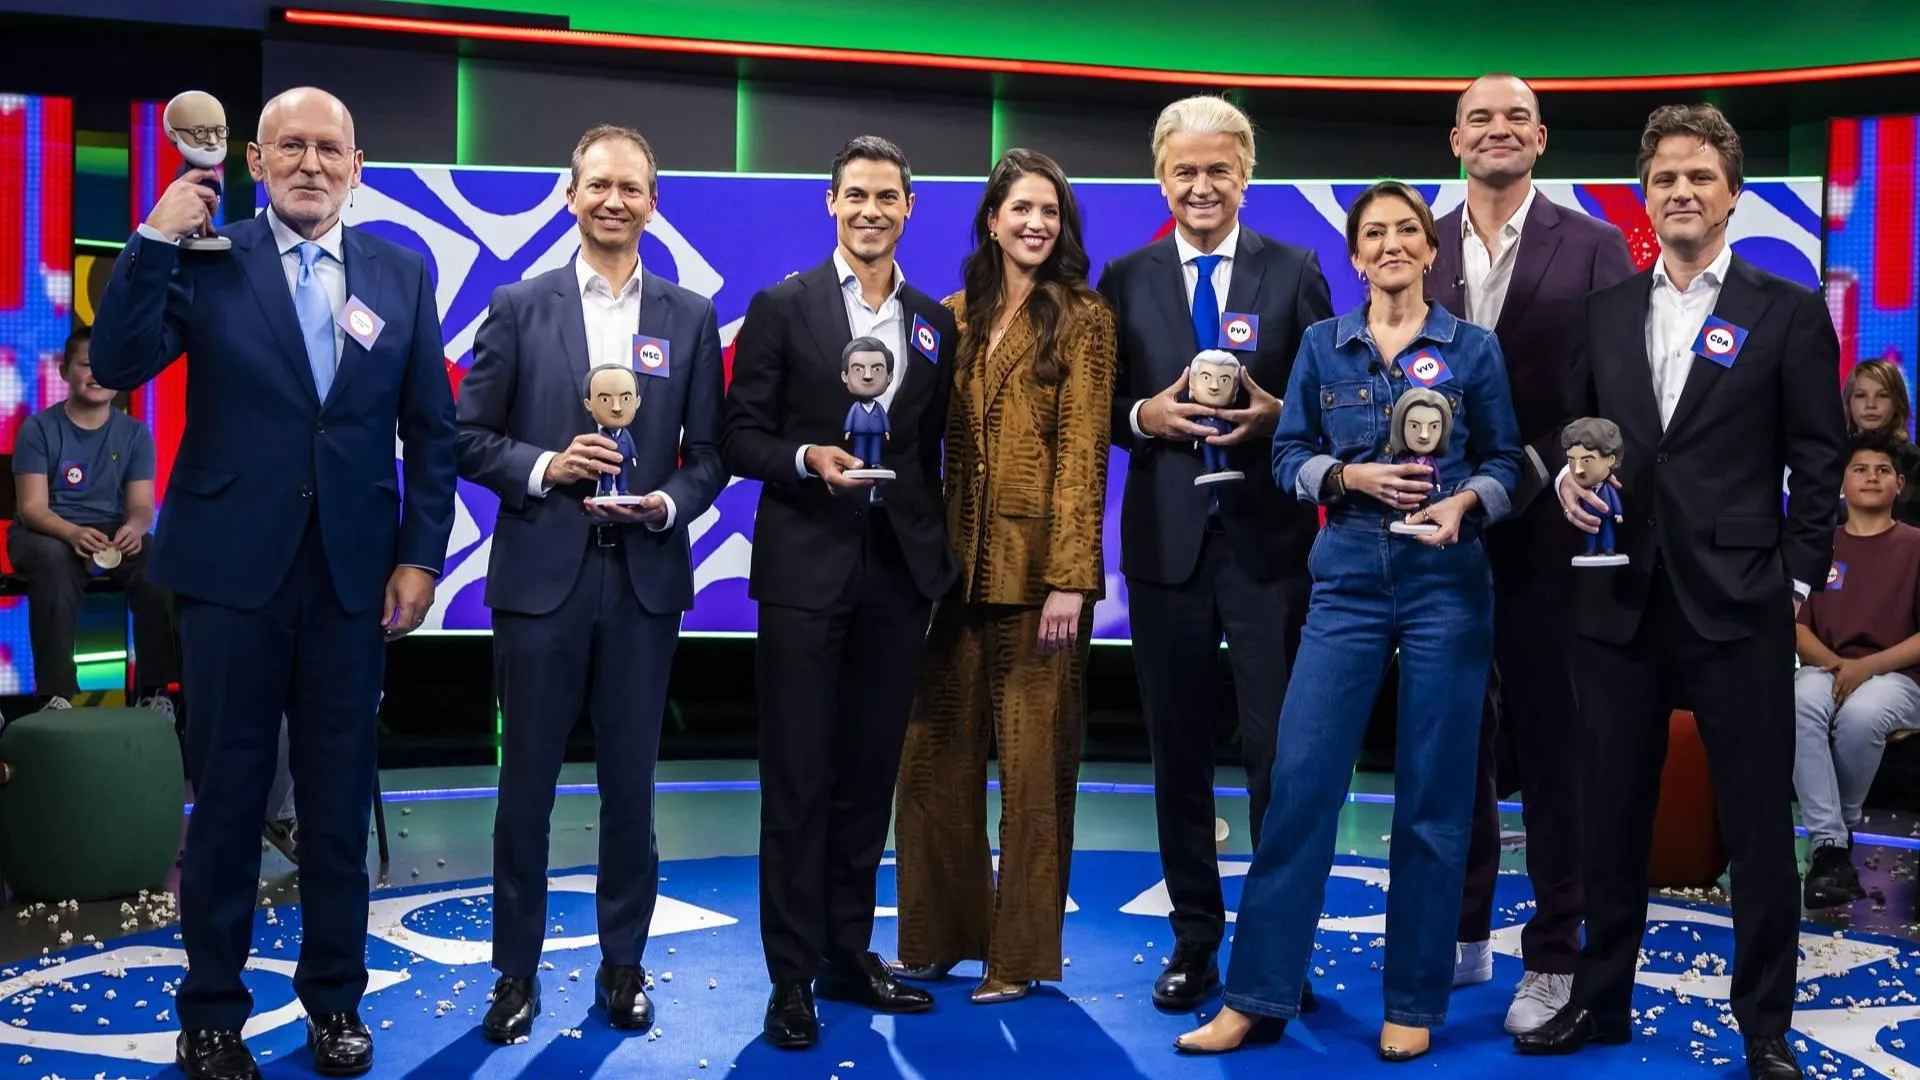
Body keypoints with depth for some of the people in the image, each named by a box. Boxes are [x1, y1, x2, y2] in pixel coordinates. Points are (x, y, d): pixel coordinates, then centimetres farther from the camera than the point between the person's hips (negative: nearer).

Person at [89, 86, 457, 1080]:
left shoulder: (401, 271, 6)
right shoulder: (205, 258, 1)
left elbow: (430, 427, 6)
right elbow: (117, 365, -10)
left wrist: (421, 555, 0)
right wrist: (154, 241, -17)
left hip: (354, 571, 2)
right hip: (233, 564, -1)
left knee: (340, 796, 10)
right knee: (227, 792, 8)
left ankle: (334, 997, 25)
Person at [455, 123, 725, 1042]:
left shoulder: (690, 317, 6)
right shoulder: (518, 306, 3)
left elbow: (711, 450, 6)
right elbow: (470, 438, 2)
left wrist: (671, 502, -13)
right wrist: (544, 467, -14)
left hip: (644, 579, 1)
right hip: (541, 575, -1)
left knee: (630, 783, 9)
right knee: (527, 781, 7)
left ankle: (623, 967, 23)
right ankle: (516, 972, 21)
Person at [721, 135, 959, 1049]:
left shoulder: (935, 323, 11)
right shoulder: (782, 307, -1)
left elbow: (932, 448, 12)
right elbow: (740, 436, -3)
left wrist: (939, 550, 5)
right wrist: (807, 458, -20)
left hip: (899, 568, 4)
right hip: (806, 567, -4)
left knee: (869, 773, 11)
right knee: (798, 778, 1)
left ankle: (848, 955, 24)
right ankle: (793, 977, 11)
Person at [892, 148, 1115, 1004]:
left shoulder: (1082, 317, -1)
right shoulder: (954, 317, 12)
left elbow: (1082, 450, -8)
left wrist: (1069, 578, -15)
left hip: (1037, 566, -4)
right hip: (956, 563, 4)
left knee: (1033, 760, 3)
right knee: (935, 755, 8)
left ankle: (1019, 954, 14)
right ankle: (939, 934, 23)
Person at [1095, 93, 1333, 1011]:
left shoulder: (1294, 272, 4)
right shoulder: (1126, 278, 7)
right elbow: (1101, 406, 8)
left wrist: (1276, 414, -15)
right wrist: (1143, 415, -12)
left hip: (1268, 539, -1)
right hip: (1165, 540, 2)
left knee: (1278, 748, 0)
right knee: (1178, 750, 9)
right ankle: (1194, 937, 22)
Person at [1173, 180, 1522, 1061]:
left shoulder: (1474, 348, 5)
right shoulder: (1322, 345, 7)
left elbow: (1505, 461, 5)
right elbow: (1289, 458, 5)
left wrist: (1463, 503, -14)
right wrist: (1351, 476, -13)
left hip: (1447, 582, 0)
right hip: (1347, 578, 1)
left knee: (1433, 795, 3)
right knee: (1302, 779, -4)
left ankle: (1414, 1004, 16)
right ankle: (1256, 996, 6)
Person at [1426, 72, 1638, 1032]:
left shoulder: (1592, 246, 0)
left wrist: (1524, 475, -18)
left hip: (1544, 526, -3)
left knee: (1549, 740, 4)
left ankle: (1553, 954, 15)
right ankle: (1461, 932, 25)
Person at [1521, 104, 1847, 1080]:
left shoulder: (1789, 312, 1)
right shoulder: (1605, 311, 11)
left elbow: (1817, 461, 0)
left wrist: (1798, 580, -6)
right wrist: (1568, 476, -6)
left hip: (1738, 607, -3)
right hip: (1620, 602, 3)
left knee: (1759, 824, 4)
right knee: (1611, 816, 11)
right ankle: (1600, 1001, 25)